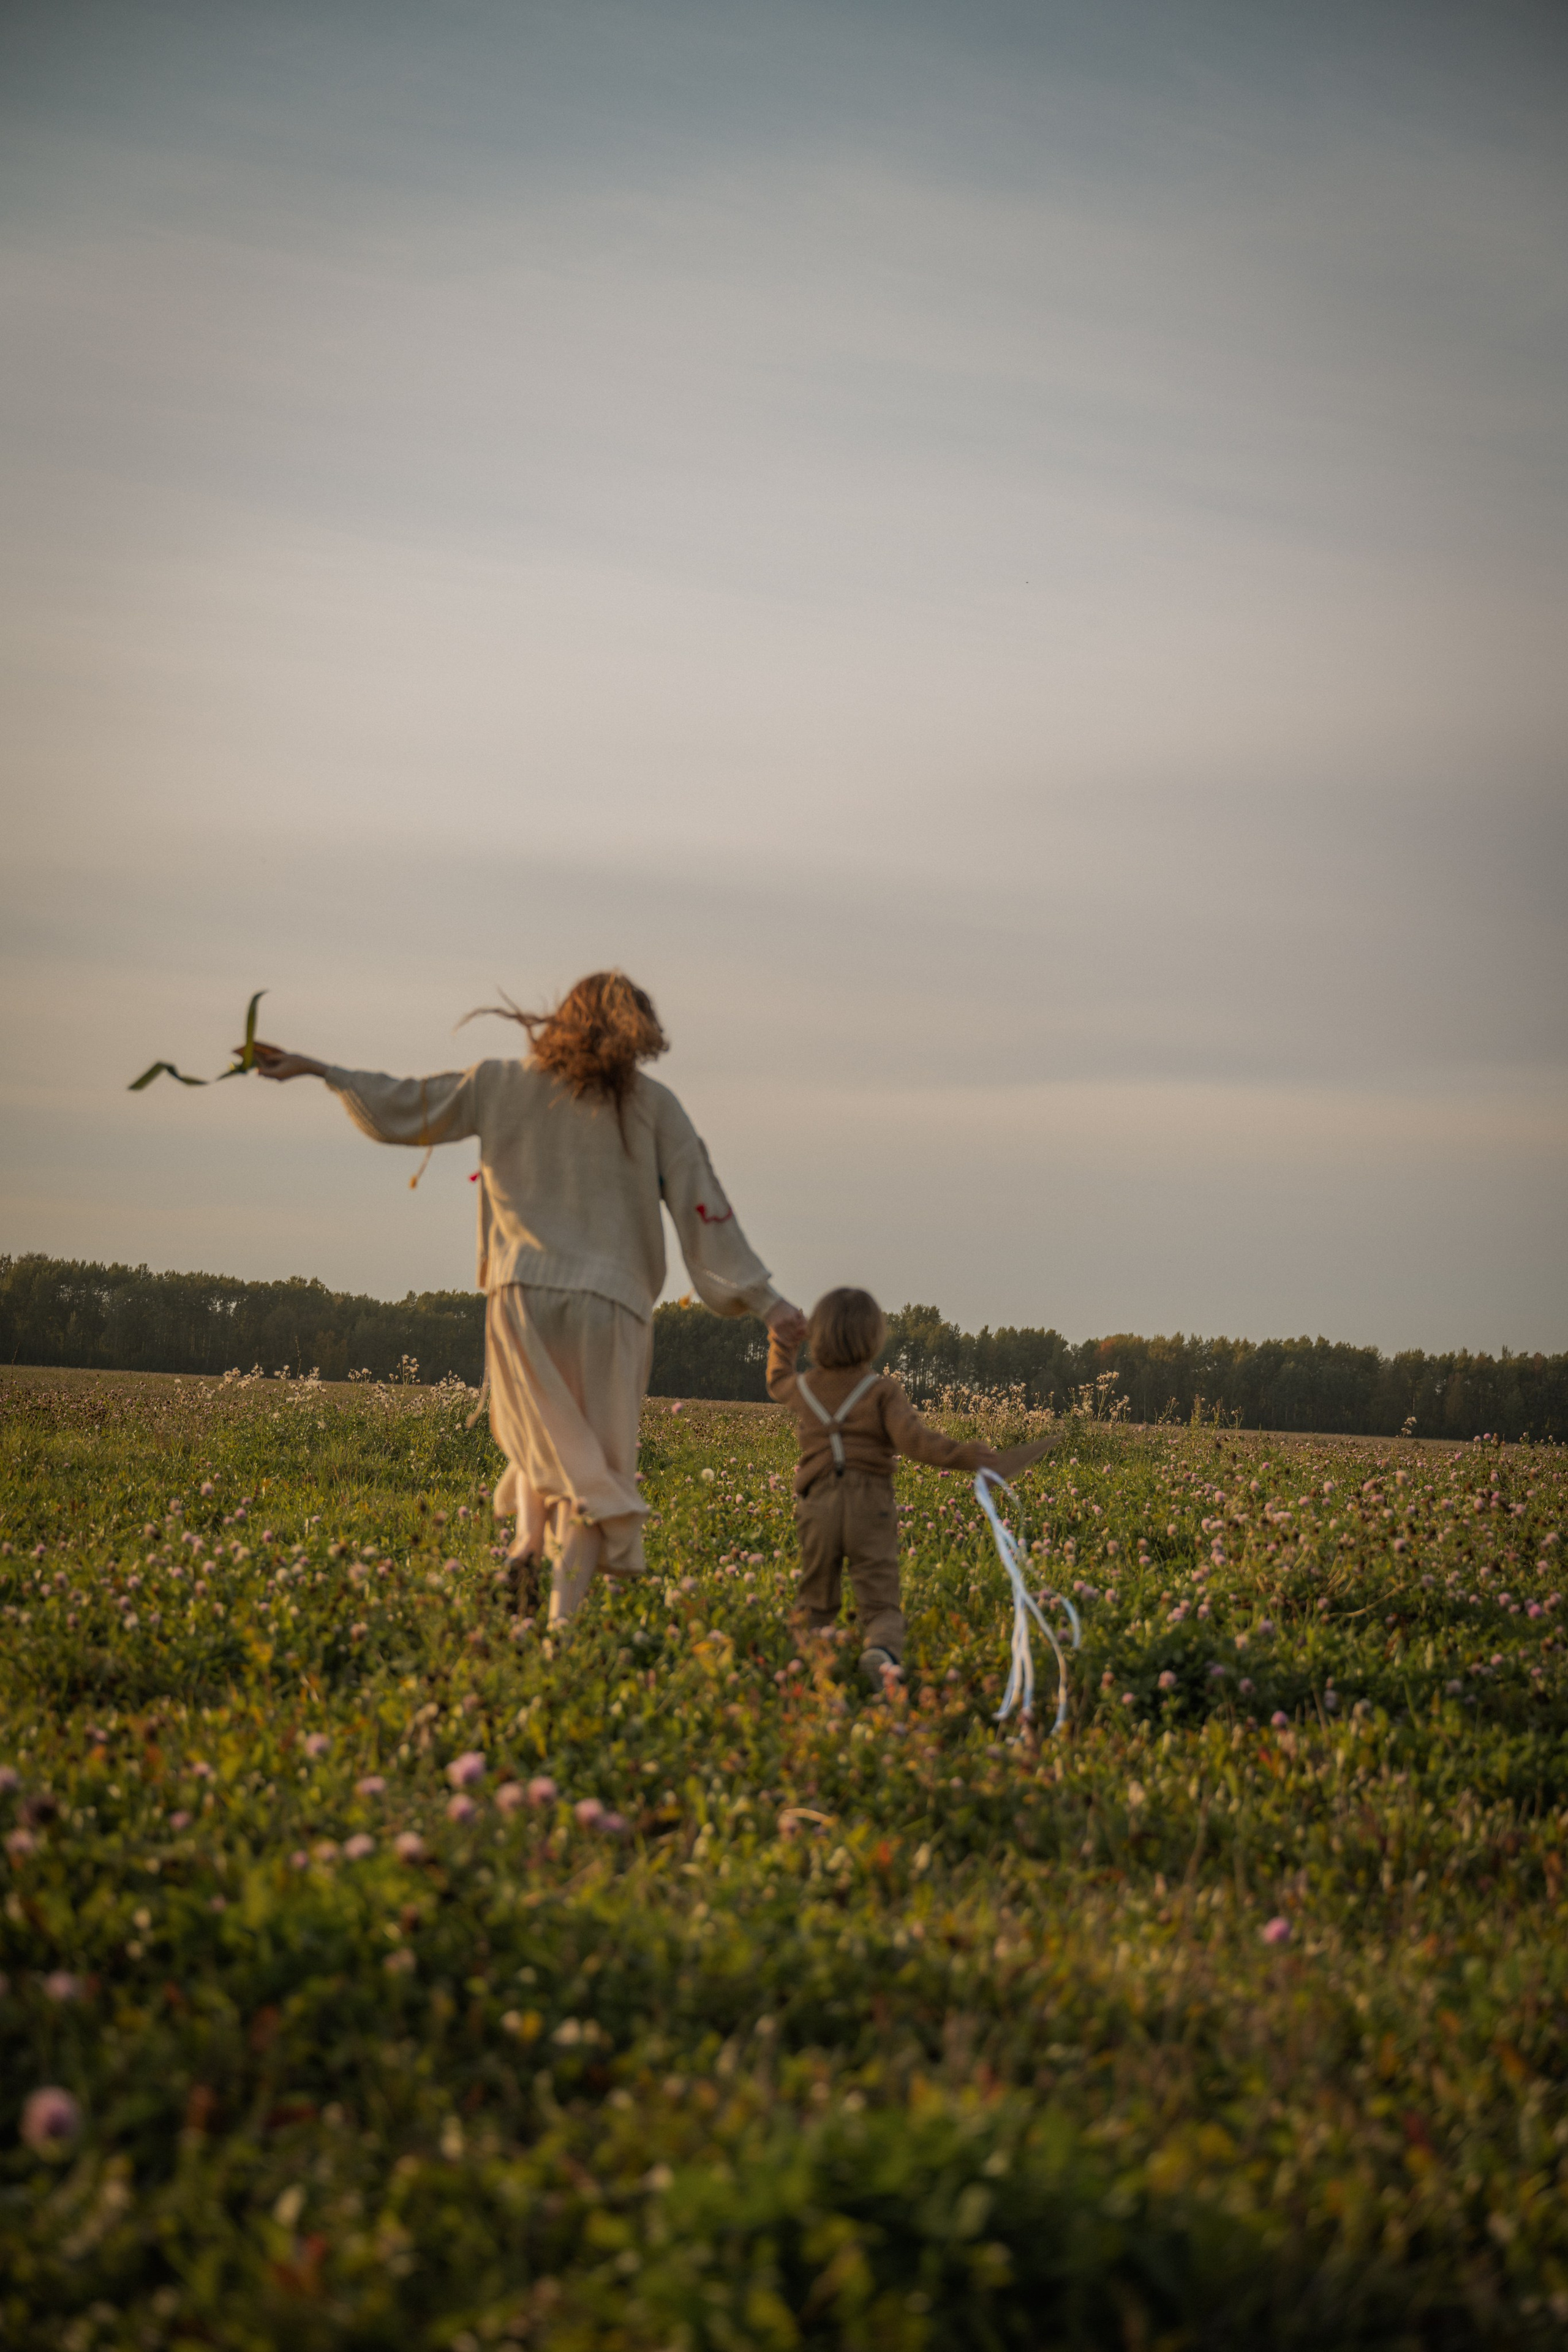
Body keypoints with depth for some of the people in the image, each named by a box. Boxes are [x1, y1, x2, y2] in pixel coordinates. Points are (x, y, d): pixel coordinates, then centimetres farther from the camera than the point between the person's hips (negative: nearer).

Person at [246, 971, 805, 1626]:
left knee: (547, 1436, 20)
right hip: (609, 1301, -2)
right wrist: (762, 1299, 3)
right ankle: (563, 1614, -8)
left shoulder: (506, 1086, 11)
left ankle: (528, 1540, -6)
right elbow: (702, 1203, 3)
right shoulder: (652, 1105, 8)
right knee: (597, 1458, 3)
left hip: (523, 1291, 2)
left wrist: (313, 1068, 28)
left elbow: (404, 1106, 16)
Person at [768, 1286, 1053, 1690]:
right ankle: (881, 1653, -35)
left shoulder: (805, 1388, 8)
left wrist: (782, 1345, 48)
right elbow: (915, 1439, -18)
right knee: (880, 1603, -7)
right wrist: (970, 1454, -16)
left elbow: (778, 1384, 33)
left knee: (816, 1603, 19)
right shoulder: (882, 1391, -4)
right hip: (870, 1509, -3)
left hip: (818, 1508, 3)